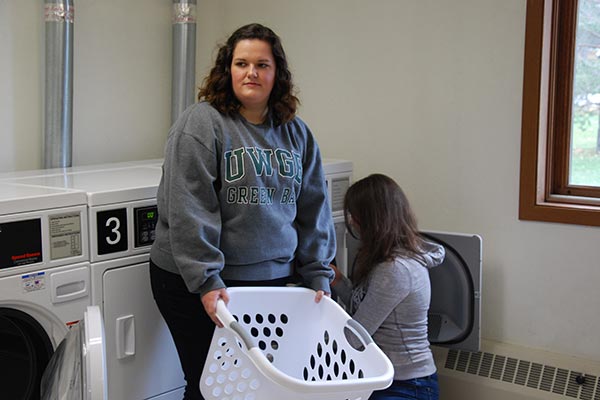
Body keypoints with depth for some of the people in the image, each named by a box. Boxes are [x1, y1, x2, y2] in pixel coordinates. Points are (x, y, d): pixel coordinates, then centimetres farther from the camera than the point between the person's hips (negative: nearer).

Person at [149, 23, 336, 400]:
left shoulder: (296, 133, 8)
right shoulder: (200, 123, -10)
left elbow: (314, 209, 9)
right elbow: (187, 211, -16)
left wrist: (318, 273, 4)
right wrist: (206, 280, -20)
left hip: (273, 280, 5)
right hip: (200, 285, -5)